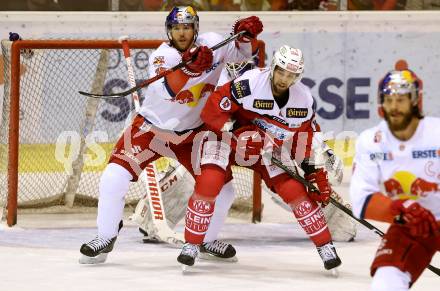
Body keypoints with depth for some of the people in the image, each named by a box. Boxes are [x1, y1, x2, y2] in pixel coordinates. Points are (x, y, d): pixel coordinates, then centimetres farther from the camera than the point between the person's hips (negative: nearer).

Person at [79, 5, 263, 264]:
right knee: (114, 177, -17)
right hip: (152, 127, -3)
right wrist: (189, 67, -52)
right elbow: (167, 90, -36)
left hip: (192, 133, 3)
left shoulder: (211, 44, -7)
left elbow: (243, 53, 7)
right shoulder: (162, 55, -18)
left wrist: (247, 36, -15)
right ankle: (106, 237, -1)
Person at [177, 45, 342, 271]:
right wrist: (237, 134, -31)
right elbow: (213, 110, -25)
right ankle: (191, 245, -11)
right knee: (209, 183, -23)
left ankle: (326, 247, 5)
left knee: (295, 190, -8)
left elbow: (308, 141, 0)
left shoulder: (304, 100, -11)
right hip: (229, 137, -3)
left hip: (270, 150, 4)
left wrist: (316, 174, -4)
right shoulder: (249, 83, -29)